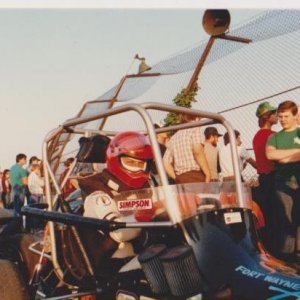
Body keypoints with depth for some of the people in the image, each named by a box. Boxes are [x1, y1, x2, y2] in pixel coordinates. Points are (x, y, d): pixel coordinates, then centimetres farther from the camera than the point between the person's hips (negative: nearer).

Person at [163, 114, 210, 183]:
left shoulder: (174, 137, 22)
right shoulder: (194, 129, 4)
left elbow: (166, 163, 15)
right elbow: (198, 151, -14)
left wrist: (177, 178, 13)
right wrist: (208, 174, -11)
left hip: (180, 179, 7)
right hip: (195, 176, -6)